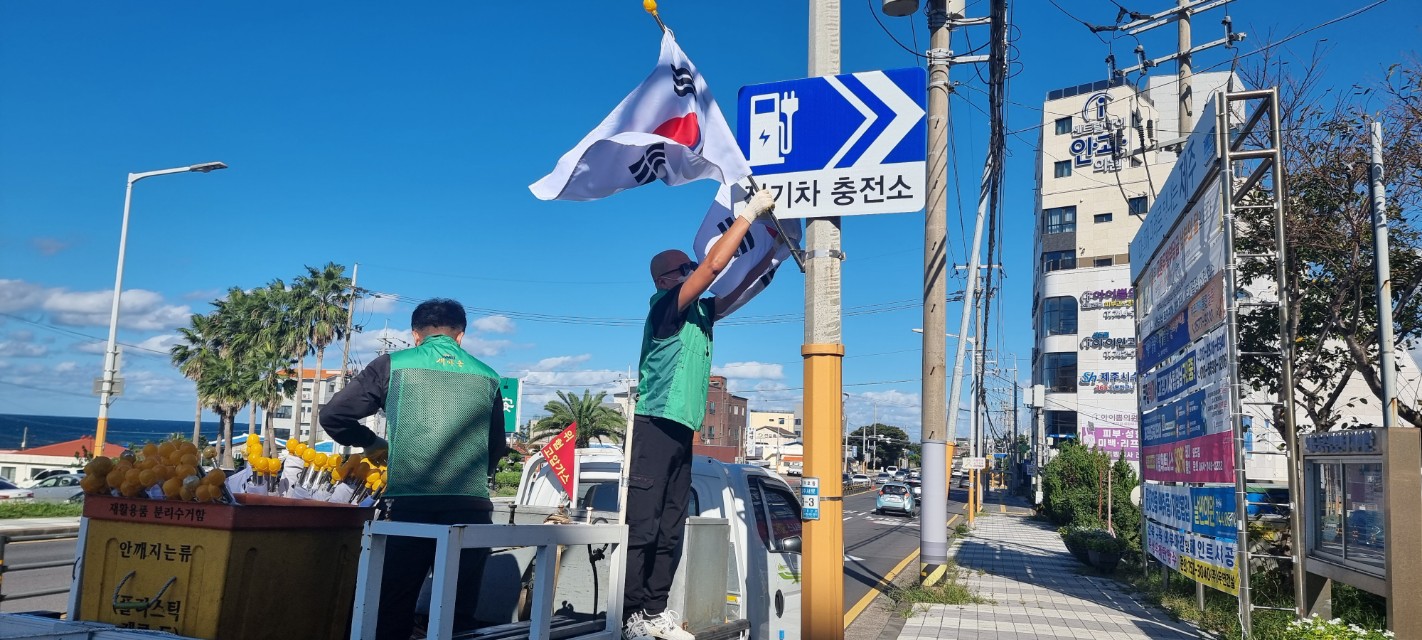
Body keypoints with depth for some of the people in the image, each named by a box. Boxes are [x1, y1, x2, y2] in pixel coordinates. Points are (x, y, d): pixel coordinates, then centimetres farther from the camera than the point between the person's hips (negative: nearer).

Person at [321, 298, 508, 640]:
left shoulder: (393, 365, 7)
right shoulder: (488, 377, 12)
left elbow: (333, 416, 10)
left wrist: (372, 443, 26)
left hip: (411, 505, -2)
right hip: (471, 507, 2)